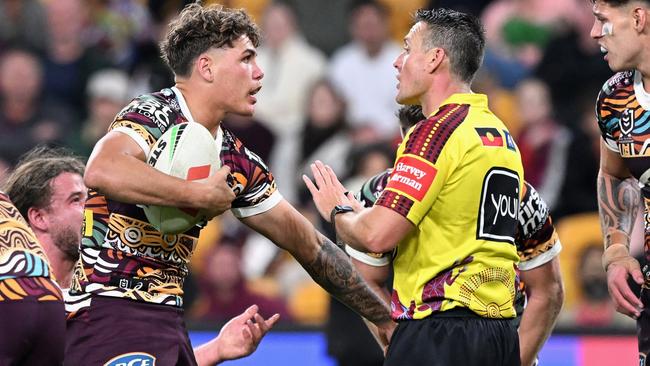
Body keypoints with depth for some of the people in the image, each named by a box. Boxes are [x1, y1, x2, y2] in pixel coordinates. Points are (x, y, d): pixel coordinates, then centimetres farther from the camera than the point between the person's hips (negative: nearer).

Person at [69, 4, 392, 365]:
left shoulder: (237, 161, 14)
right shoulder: (154, 115, -10)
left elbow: (309, 244, 23)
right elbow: (101, 171, -33)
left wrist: (384, 318, 26)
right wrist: (200, 195, -25)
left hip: (167, 321, 9)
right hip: (113, 311, -9)